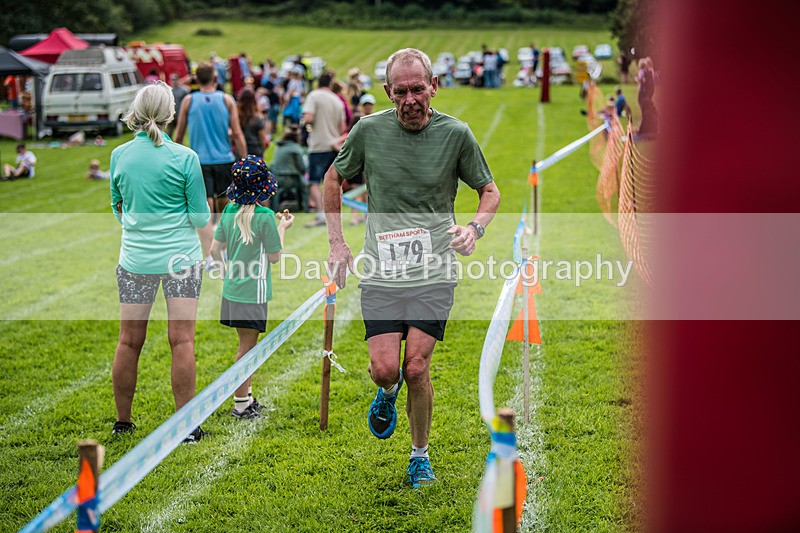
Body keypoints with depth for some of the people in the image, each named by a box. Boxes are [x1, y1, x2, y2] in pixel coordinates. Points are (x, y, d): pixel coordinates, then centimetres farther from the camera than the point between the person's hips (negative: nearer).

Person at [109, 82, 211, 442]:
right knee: (182, 340, 0)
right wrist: (197, 212, 16)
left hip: (134, 260, 3)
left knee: (129, 341, 9)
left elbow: (117, 209, 12)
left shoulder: (119, 155, 0)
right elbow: (201, 218, -5)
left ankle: (122, 422, 19)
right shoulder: (185, 158, -9)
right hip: (180, 257, -3)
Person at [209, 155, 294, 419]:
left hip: (232, 289, 7)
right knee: (247, 348, 2)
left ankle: (246, 396, 27)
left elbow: (215, 250, 6)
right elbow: (275, 256, -8)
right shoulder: (265, 216, -16)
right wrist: (282, 228, 5)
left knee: (247, 344, 18)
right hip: (253, 292, -6)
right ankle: (241, 404, 7)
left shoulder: (229, 211, 3)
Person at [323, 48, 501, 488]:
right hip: (380, 274, 1)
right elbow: (334, 177, 15)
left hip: (434, 274, -1)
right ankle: (387, 391, 31)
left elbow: (489, 190, 10)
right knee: (385, 368, -9)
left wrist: (474, 228, -11)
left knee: (416, 369, -6)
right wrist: (336, 242, 8)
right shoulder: (369, 130, -3)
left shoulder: (456, 134, -4)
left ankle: (420, 456, 17)